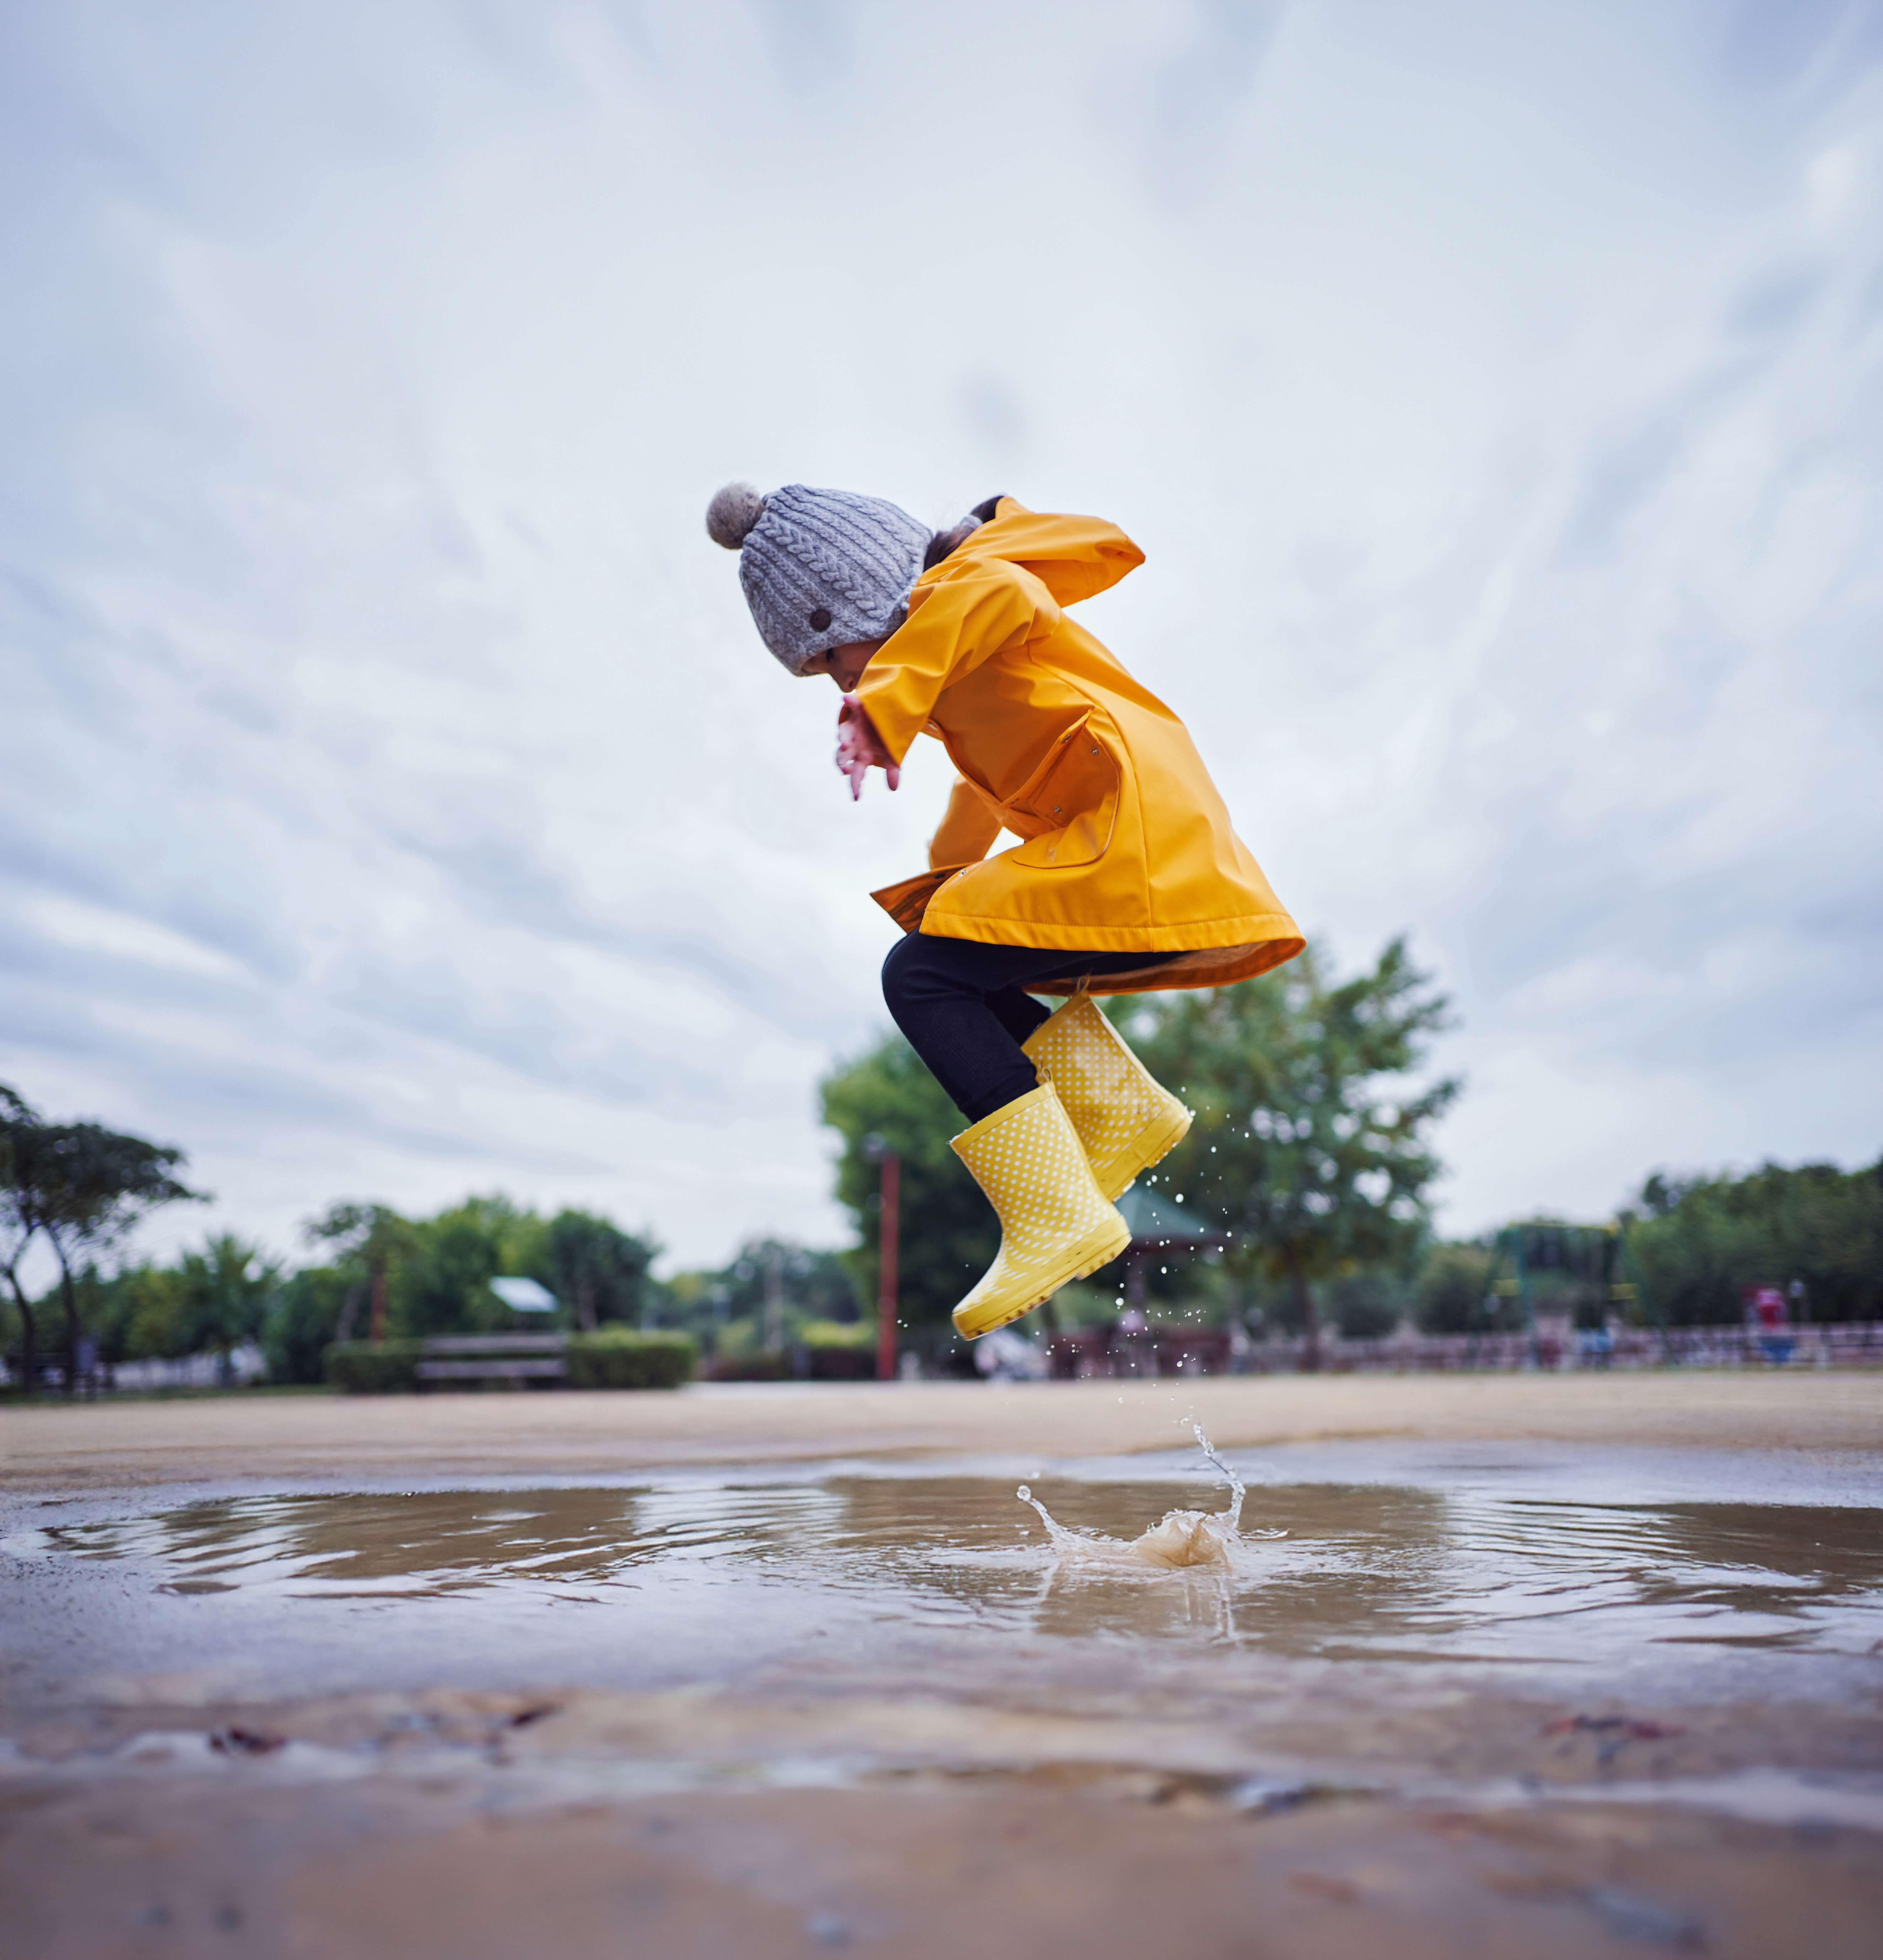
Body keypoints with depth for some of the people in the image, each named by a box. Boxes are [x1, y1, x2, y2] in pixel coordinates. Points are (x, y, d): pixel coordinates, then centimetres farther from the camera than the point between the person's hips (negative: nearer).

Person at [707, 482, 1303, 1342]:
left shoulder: (960, 587, -5)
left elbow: (999, 592, -31)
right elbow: (997, 768, 41)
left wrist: (886, 702, -39)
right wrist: (948, 869, 53)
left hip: (1135, 848, -11)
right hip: (1157, 852, 11)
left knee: (920, 975, -13)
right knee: (958, 964, 20)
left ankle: (1056, 1216, -17)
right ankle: (1124, 1109, 10)